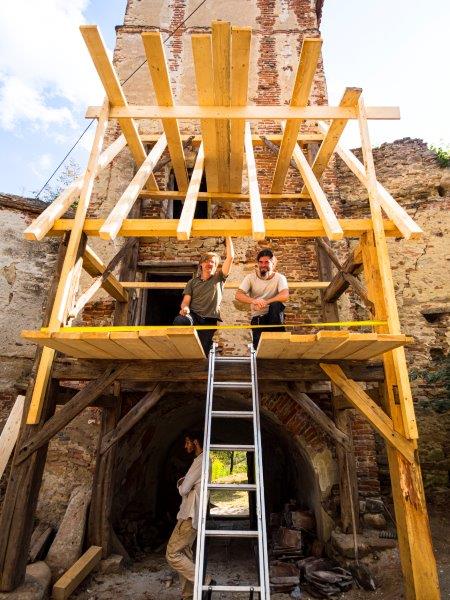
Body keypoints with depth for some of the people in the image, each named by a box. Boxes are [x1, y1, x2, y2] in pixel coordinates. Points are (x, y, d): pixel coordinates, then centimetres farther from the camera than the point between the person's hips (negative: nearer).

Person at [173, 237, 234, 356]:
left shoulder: (219, 278, 16)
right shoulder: (192, 282, 19)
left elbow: (230, 257, 8)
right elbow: (186, 301, 8)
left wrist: (228, 237, 8)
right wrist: (185, 308, -16)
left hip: (209, 320, 0)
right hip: (193, 315, 0)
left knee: (203, 352, -12)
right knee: (179, 321, -35)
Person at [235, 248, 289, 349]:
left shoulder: (279, 278, -3)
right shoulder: (250, 277, 1)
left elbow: (285, 296, -22)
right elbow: (238, 295, -13)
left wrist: (266, 302, -38)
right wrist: (254, 301, -34)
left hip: (274, 316, 0)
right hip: (257, 317, 0)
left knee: (276, 304, -33)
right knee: (259, 346, -23)